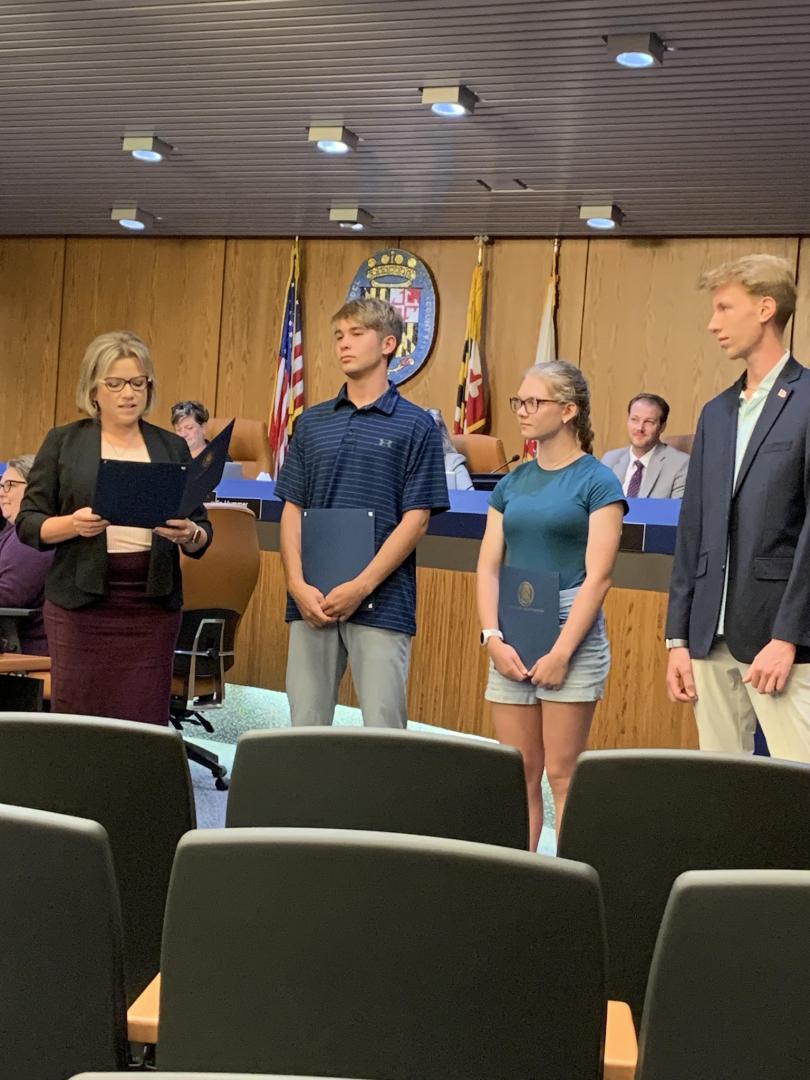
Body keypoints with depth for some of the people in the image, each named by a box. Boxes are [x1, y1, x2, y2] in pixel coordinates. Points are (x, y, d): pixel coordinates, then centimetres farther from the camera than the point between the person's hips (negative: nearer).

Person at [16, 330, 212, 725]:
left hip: (153, 604, 2)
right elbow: (28, 523, 3)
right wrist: (73, 524, -16)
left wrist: (188, 534, -12)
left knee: (146, 723, -1)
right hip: (81, 603, -1)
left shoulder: (172, 447, 12)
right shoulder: (63, 442, 6)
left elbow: (202, 531, 11)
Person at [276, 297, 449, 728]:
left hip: (382, 602, -4)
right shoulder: (312, 422, 12)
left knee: (384, 731, -1)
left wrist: (361, 587, -14)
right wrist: (298, 585, -6)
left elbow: (416, 519, -6)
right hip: (311, 602, 4)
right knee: (306, 727, 8)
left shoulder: (415, 425, -1)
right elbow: (292, 510, 9)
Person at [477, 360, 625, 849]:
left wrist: (562, 651, -15)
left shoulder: (597, 481, -3)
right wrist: (493, 638, -5)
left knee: (563, 774, -2)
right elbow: (489, 565, 9)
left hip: (571, 635, -5)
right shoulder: (512, 484, 13)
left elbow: (598, 576, -10)